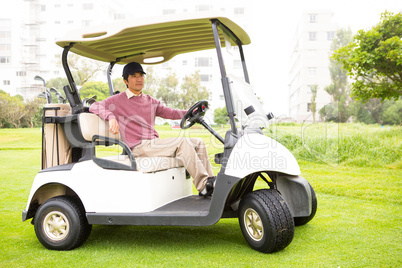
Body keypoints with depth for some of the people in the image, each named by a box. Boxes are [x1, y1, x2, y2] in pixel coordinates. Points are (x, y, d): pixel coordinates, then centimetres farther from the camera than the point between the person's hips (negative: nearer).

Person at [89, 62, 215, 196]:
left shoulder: (150, 101, 23)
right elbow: (94, 106, -4)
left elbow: (170, 113, 25)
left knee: (198, 142, -5)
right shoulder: (118, 100, 5)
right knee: (182, 142, -27)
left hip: (155, 144, 8)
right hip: (139, 147, -7)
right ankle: (203, 185, -29)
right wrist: (111, 117, -24)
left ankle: (209, 181, -12)